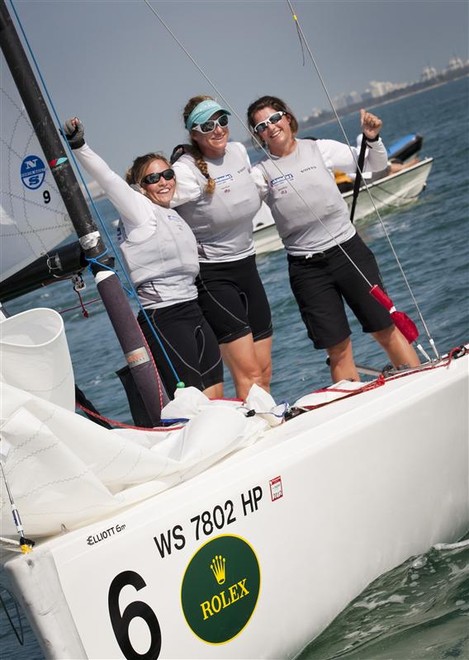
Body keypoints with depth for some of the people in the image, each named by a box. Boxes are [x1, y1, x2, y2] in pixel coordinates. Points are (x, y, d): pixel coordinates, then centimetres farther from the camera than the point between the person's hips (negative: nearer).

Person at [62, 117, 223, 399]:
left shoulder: (176, 216, 19)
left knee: (217, 402, 7)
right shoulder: (139, 208, -3)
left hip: (194, 311, 8)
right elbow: (108, 178, -18)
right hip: (162, 317, -8)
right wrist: (79, 145, -30)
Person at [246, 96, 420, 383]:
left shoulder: (320, 149, 2)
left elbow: (375, 165, 8)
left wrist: (372, 139, -9)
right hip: (306, 268, 0)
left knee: (387, 330, 3)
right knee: (338, 349, 3)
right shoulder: (262, 173, 1)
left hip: (348, 251, 0)